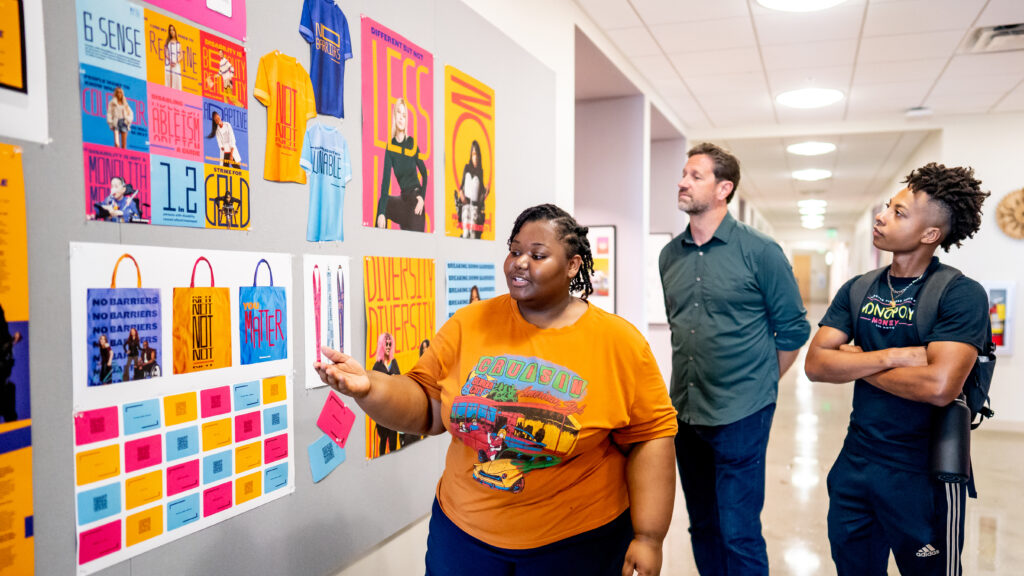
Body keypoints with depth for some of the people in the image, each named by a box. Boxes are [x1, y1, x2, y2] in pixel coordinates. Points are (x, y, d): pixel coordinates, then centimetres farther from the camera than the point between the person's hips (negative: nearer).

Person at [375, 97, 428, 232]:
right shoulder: (390, 147, -2)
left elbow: (424, 172, 4)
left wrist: (422, 197, -12)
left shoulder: (412, 143, -5)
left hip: (416, 198, -4)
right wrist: (382, 212, -22)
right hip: (404, 199, 4)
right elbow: (386, 180, -11)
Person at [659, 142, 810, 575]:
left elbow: (793, 328, -2)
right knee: (702, 527, 16)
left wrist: (763, 382, 4)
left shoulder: (760, 252, -9)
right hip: (684, 411, 5)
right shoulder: (670, 255, 6)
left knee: (739, 533, 2)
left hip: (740, 416, -5)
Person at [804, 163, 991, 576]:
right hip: (854, 464, 5)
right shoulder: (857, 290, 2)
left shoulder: (961, 294, -14)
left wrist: (855, 363, -14)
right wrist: (892, 357, -20)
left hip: (923, 475, -5)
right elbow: (815, 364, -7)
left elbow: (939, 385, -27)